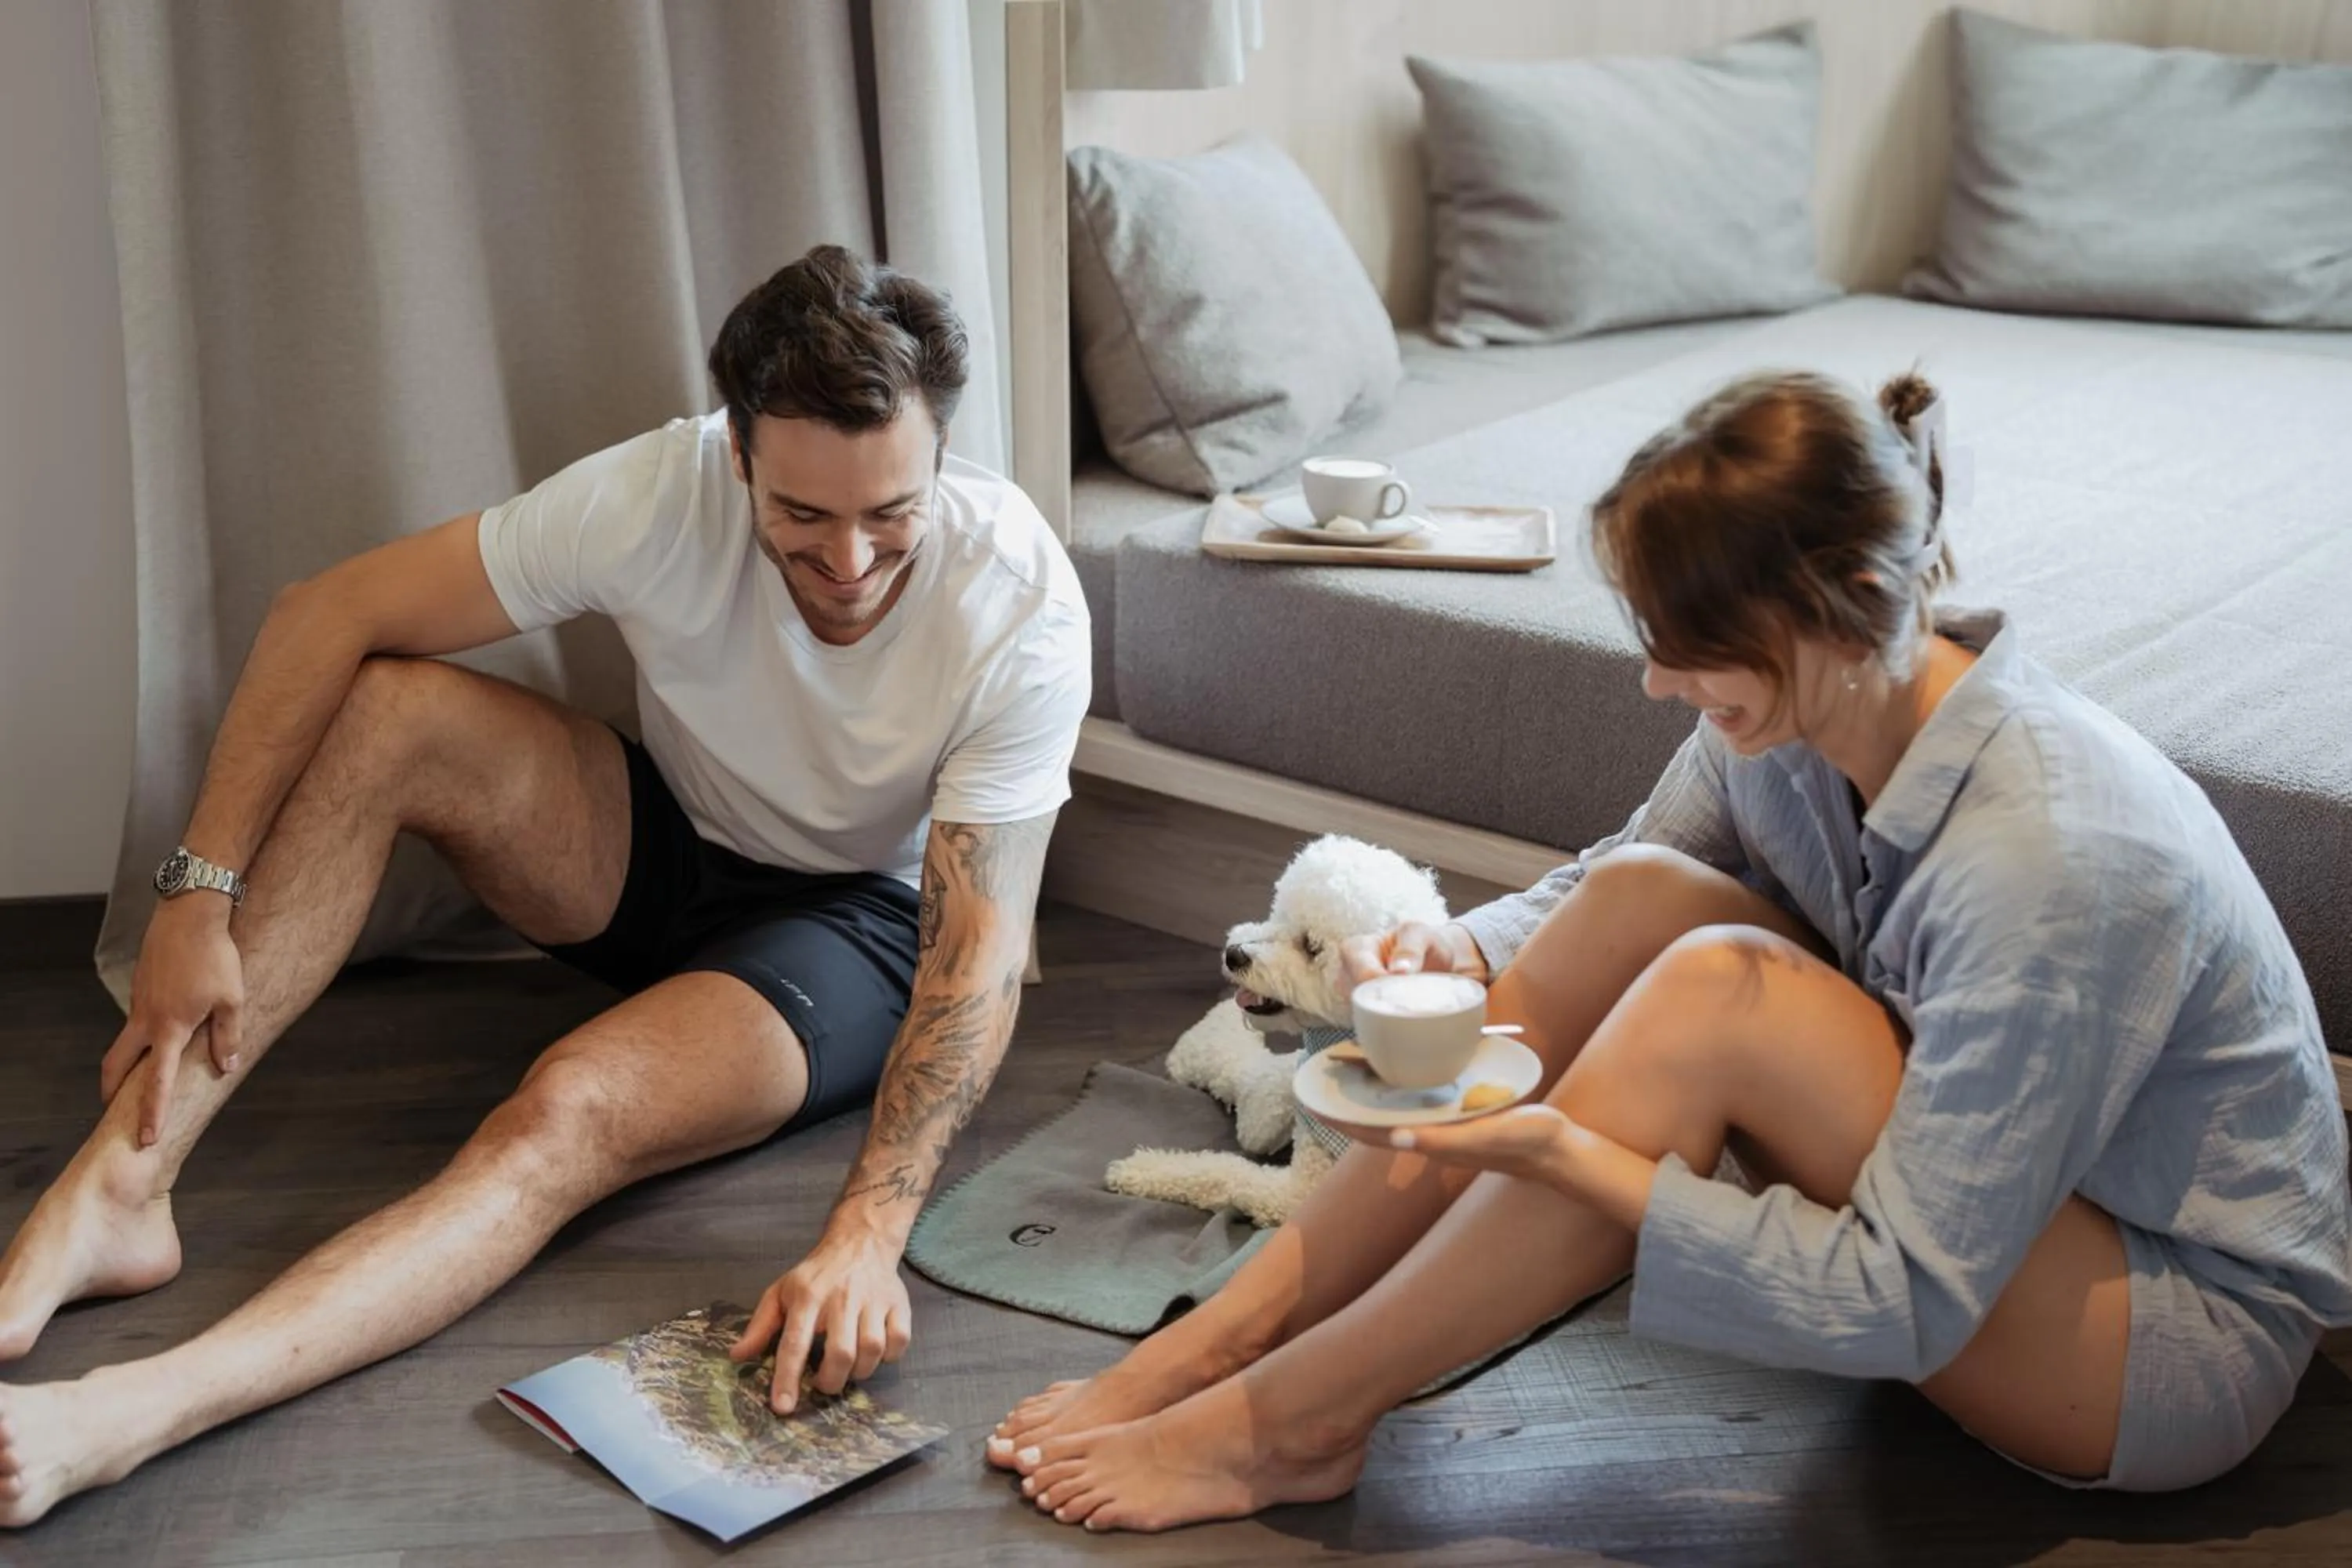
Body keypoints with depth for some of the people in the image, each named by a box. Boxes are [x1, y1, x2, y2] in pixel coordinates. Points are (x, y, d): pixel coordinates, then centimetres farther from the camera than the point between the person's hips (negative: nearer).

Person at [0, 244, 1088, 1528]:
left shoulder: (1019, 603, -28)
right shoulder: (661, 494, -24)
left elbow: (981, 948, -30)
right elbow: (324, 615, -19)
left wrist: (867, 1232, -42)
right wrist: (201, 892, -24)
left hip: (860, 916, -3)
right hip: (661, 847, 3)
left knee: (575, 1108, -33)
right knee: (388, 705, -24)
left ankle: (130, 1414, -43)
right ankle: (111, 1194, -27)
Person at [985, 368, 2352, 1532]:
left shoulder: (2048, 862, -33)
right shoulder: (1796, 713, -12)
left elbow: (1901, 1304, -30)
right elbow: (1591, 892, 5)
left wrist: (1564, 1153, -36)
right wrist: (1464, 957, -17)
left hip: (2192, 1340, -7)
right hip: (1966, 1192, 7)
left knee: (1712, 994, -30)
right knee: (1638, 899, -17)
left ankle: (1287, 1420, -15)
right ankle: (1231, 1330, -12)